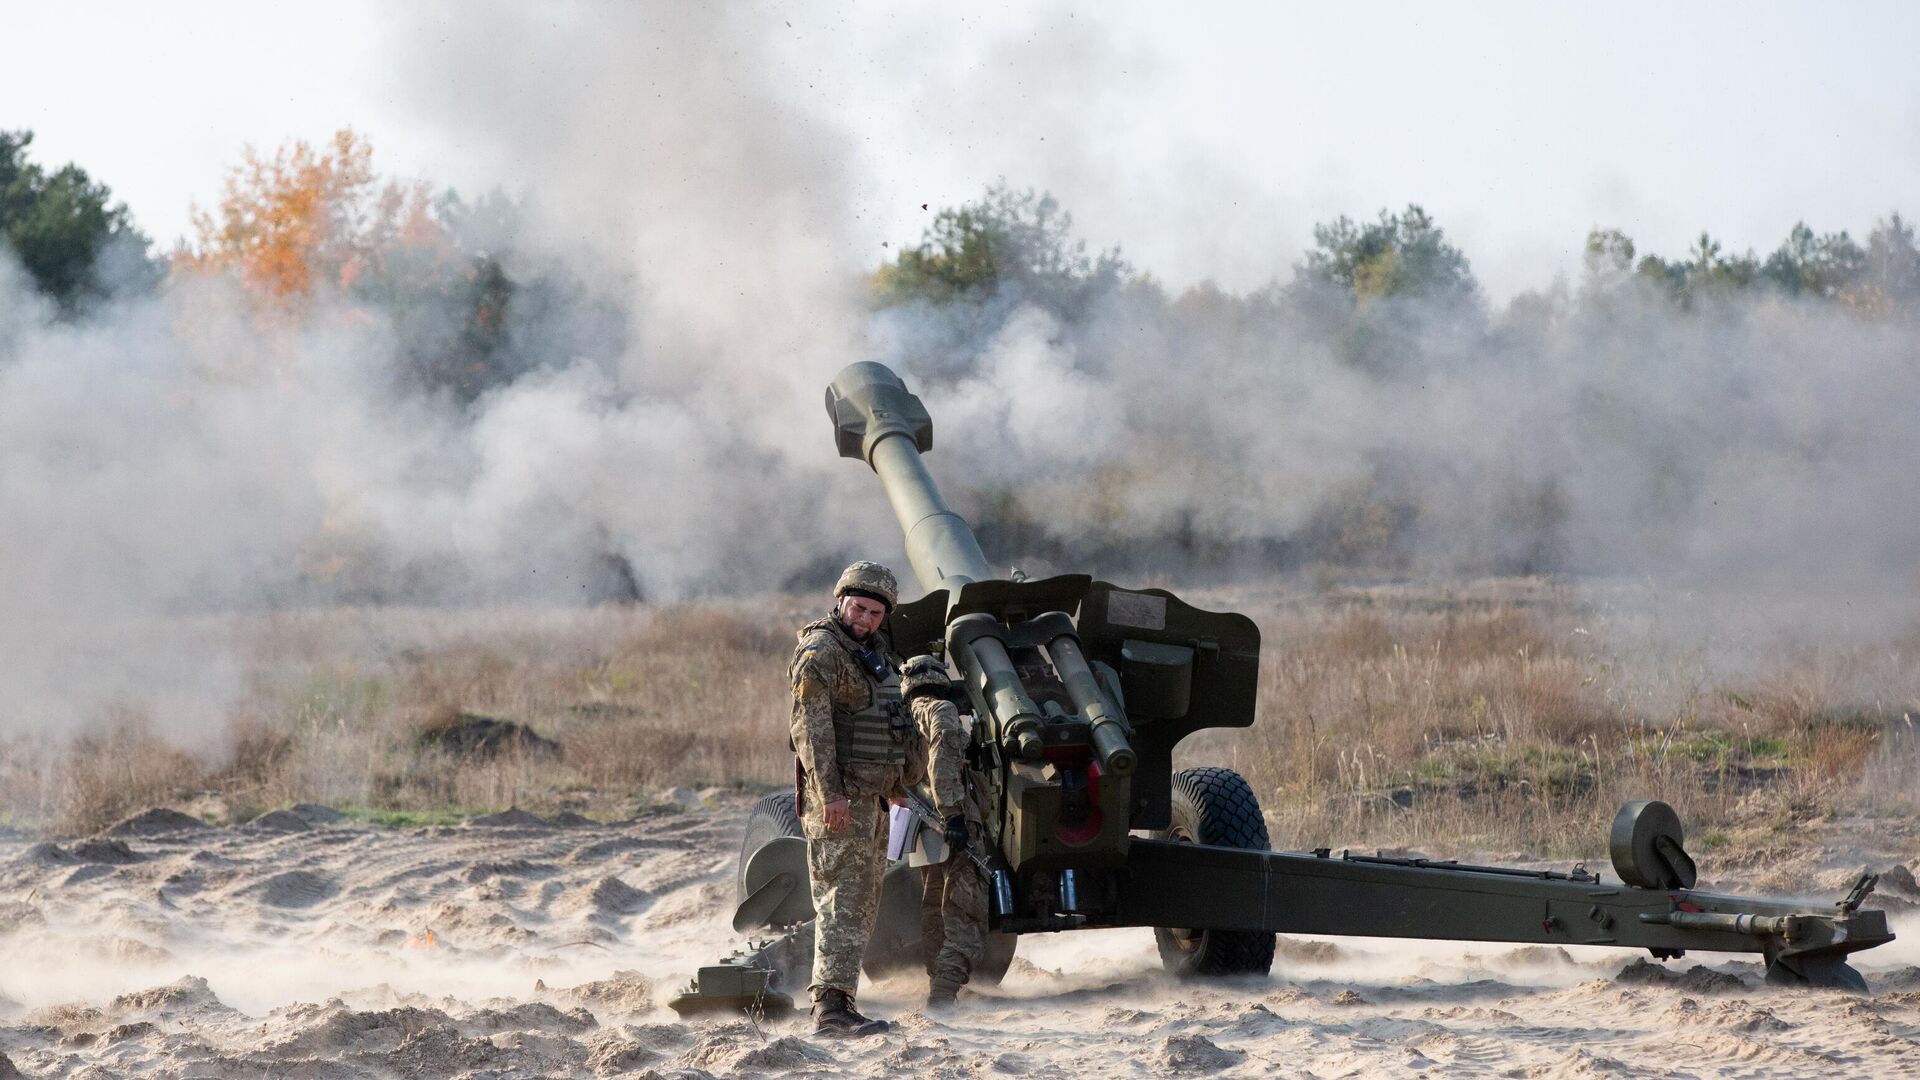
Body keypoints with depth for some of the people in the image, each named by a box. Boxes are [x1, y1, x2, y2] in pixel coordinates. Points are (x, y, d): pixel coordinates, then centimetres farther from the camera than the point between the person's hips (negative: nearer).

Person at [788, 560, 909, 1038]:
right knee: (843, 901, -15)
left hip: (872, 796, 10)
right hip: (840, 798, -10)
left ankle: (832, 992, 20)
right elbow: (811, 728, -21)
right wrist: (830, 793, -27)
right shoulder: (822, 653, -13)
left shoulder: (877, 649, 16)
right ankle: (831, 1007, -20)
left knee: (863, 904, 14)